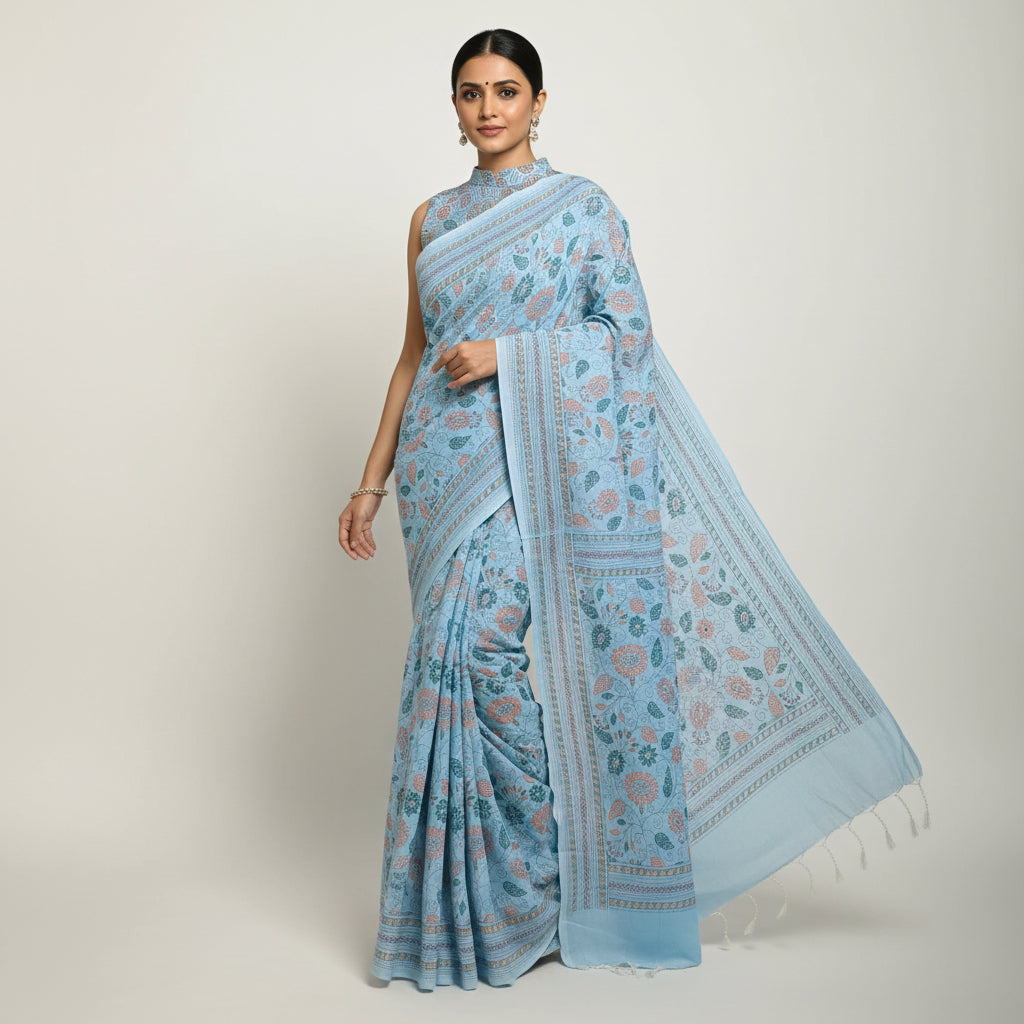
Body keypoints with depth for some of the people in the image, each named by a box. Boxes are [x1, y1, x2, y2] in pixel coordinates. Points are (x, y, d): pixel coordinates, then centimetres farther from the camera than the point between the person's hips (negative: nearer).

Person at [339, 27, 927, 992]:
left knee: (475, 644, -14)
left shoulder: (583, 206, 4)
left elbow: (626, 330, -3)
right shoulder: (433, 219, 16)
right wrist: (372, 480, 13)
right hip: (445, 463, 4)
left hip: (535, 462, -4)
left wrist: (505, 354, -13)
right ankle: (476, 895, 14)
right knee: (455, 652, 0)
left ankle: (524, 877, 6)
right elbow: (415, 355, 16)